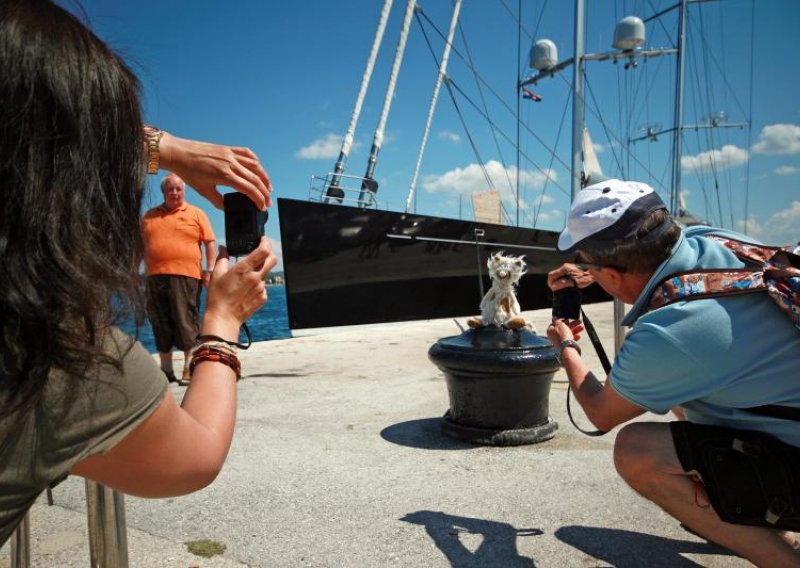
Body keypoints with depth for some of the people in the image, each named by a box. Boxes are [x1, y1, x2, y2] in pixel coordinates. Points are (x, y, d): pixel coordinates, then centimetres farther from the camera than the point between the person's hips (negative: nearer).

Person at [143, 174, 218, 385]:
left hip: (185, 276, -4)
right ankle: (166, 370, 19)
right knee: (161, 325, 9)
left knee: (187, 323, -6)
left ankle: (189, 370, -1)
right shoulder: (149, 216, 18)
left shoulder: (196, 213, 8)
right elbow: (142, 245, 20)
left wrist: (209, 270, -6)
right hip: (156, 276, 4)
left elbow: (210, 242, 3)